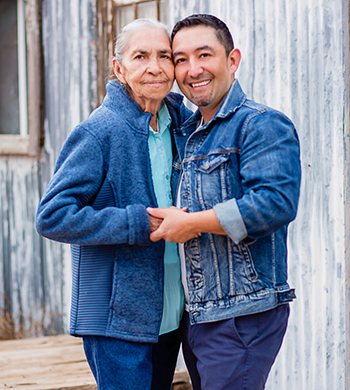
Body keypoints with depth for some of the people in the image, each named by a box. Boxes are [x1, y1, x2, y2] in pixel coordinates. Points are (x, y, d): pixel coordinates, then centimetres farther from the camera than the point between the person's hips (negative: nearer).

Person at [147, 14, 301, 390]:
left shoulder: (263, 124, -9)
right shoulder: (184, 134, 16)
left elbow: (276, 202, -24)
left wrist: (189, 223, -17)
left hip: (243, 315, -8)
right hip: (196, 317, 9)